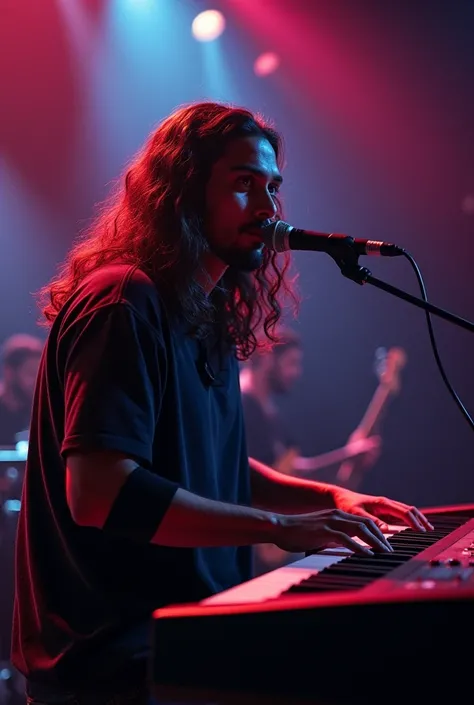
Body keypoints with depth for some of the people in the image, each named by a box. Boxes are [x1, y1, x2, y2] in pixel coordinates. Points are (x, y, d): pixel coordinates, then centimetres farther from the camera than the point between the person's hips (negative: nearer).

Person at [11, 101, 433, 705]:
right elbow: (97, 491, -25)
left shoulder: (211, 320, 16)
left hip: (189, 625, 9)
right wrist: (280, 526, -23)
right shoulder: (124, 304, -14)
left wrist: (329, 497, 10)